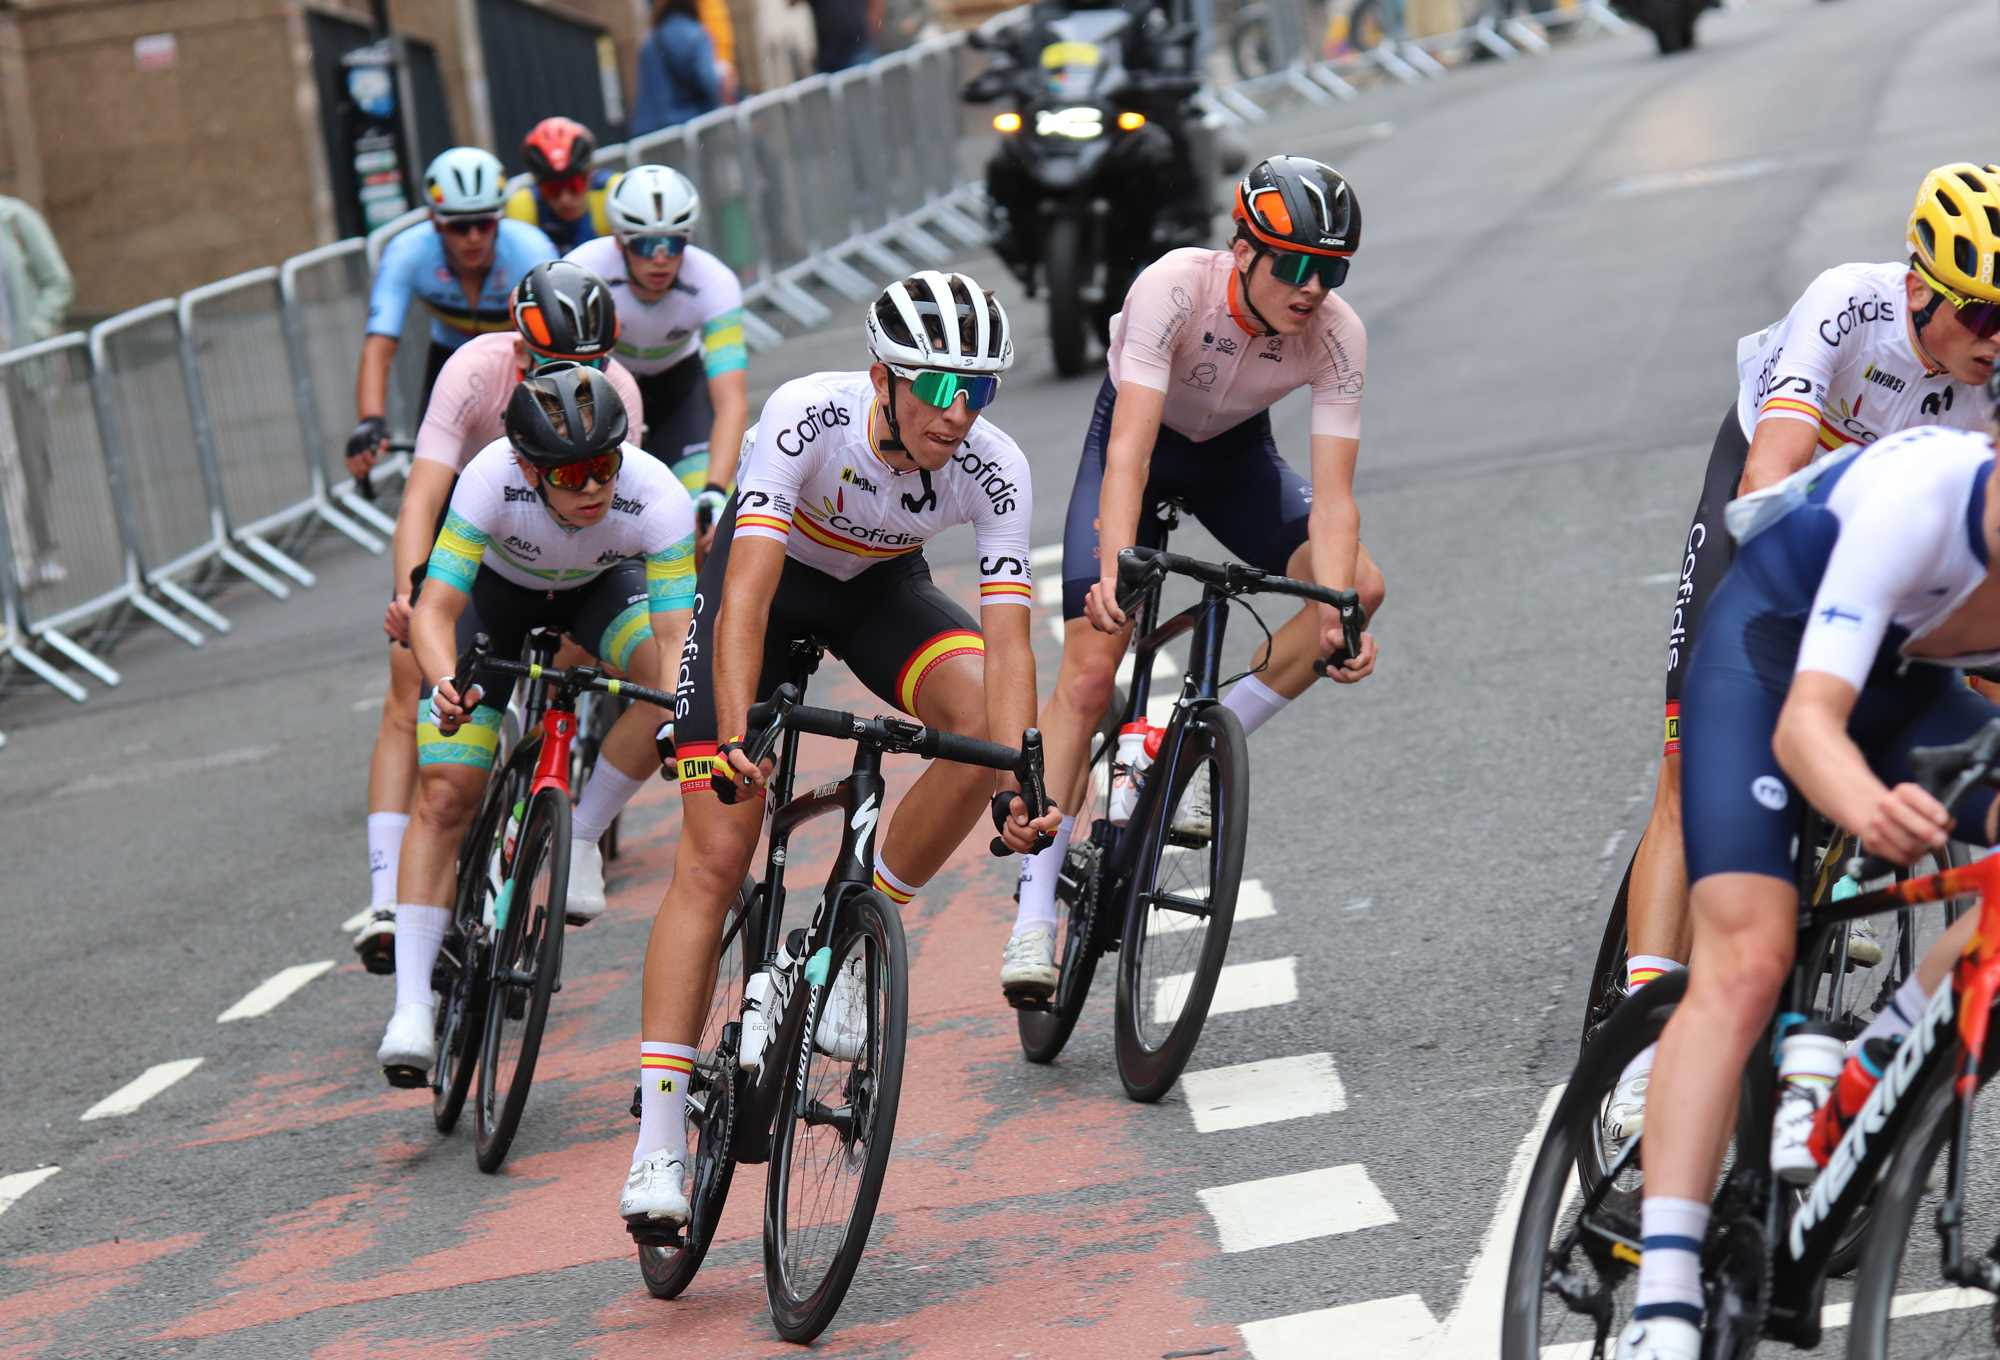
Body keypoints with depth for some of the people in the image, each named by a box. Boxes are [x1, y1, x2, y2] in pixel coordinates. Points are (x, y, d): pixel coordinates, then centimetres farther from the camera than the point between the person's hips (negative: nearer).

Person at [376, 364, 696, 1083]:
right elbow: (435, 609, -38)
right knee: (446, 794, -13)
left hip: (601, 589, 1)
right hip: (498, 591, -1)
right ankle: (412, 1005, -8)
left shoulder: (658, 498, -37)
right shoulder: (493, 478, -38)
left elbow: (677, 636, -40)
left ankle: (578, 837, -8)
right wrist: (446, 685, -58)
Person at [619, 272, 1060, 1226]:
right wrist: (734, 736, -54)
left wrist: (1020, 787, -45)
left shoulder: (994, 470, -27)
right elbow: (747, 590, -41)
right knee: (715, 857, -12)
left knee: (985, 717, -30)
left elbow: (1006, 638, -31)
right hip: (769, 577, -2)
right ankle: (660, 1132, -10)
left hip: (879, 590, 3)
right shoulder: (807, 415, -35)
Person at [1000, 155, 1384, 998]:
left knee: (1360, 586, -21)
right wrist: (1114, 571, -56)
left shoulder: (1336, 336, -26)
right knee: (1089, 669, -16)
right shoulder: (1174, 289, -35)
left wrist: (1333, 619, -44)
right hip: (1140, 442, -3)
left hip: (1234, 454, 3)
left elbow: (1332, 496, -30)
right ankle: (1034, 915, -10)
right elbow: (1130, 450, -42)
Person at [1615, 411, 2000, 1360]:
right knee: (1745, 961, -20)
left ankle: (1852, 1077, -8)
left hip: (1902, 680, 5)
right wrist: (1871, 809, -64)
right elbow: (1804, 722, -42)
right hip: (1770, 643, -5)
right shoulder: (1919, 497, -36)